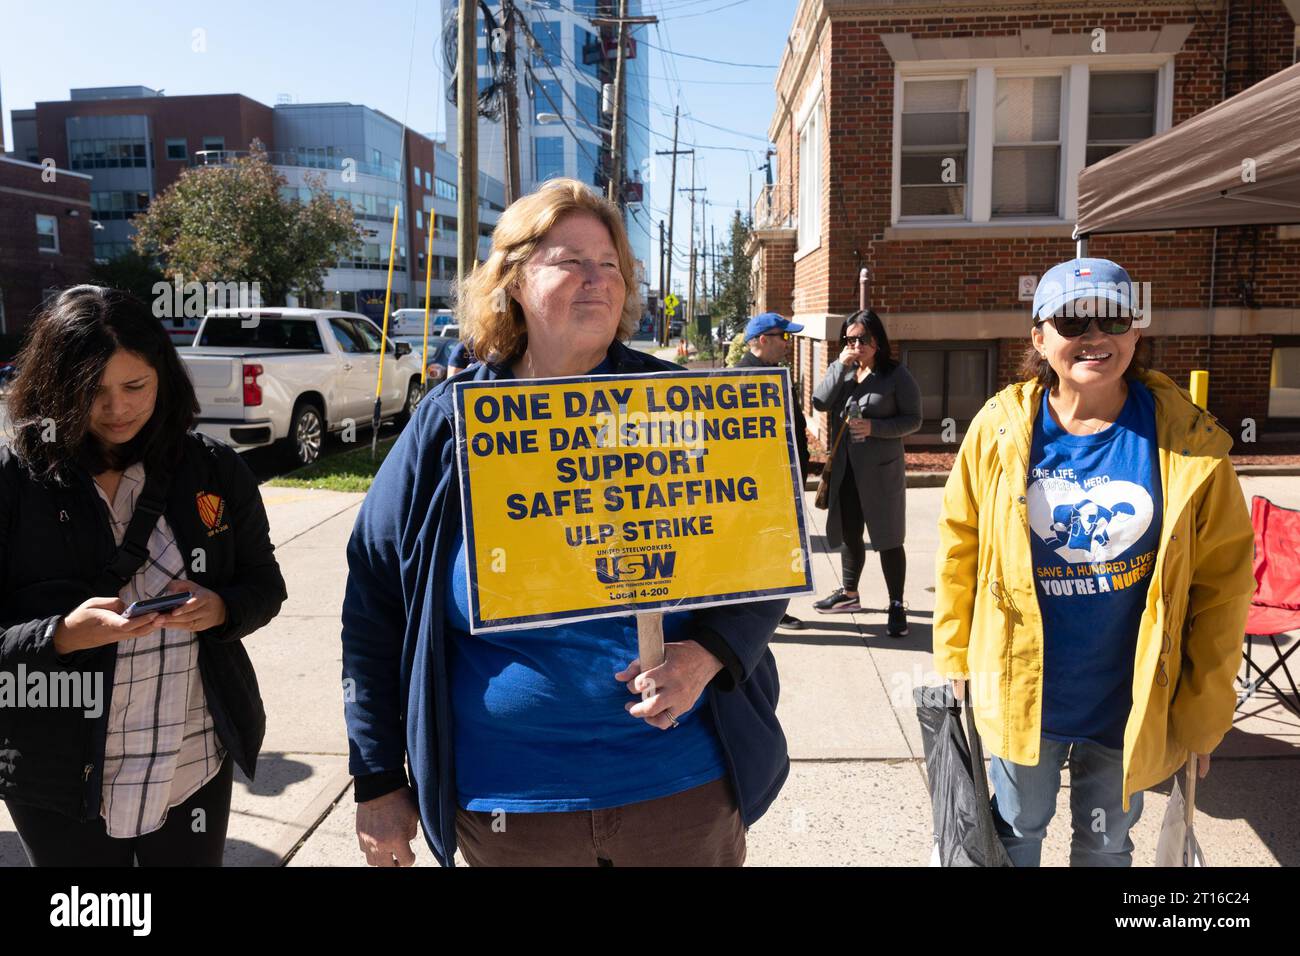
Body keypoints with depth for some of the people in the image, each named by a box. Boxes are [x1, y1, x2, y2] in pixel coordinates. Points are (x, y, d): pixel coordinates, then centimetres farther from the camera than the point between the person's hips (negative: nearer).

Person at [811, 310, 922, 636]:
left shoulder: (896, 375, -6)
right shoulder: (842, 370, 7)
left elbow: (913, 419, -8)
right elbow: (820, 402, -7)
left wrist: (875, 427, -20)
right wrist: (840, 366, -14)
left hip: (881, 470, -5)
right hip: (845, 469, 5)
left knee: (888, 539, 0)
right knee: (849, 534, 18)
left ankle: (897, 605, 10)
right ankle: (848, 593, 35)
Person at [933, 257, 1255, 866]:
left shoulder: (1189, 441, -12)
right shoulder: (1001, 428, -10)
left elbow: (1222, 580, -7)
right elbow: (960, 547, -2)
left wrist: (1205, 707, -5)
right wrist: (954, 659, 0)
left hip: (1131, 701, 0)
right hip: (1022, 691, 0)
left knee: (1106, 844, 21)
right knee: (1017, 830, 21)